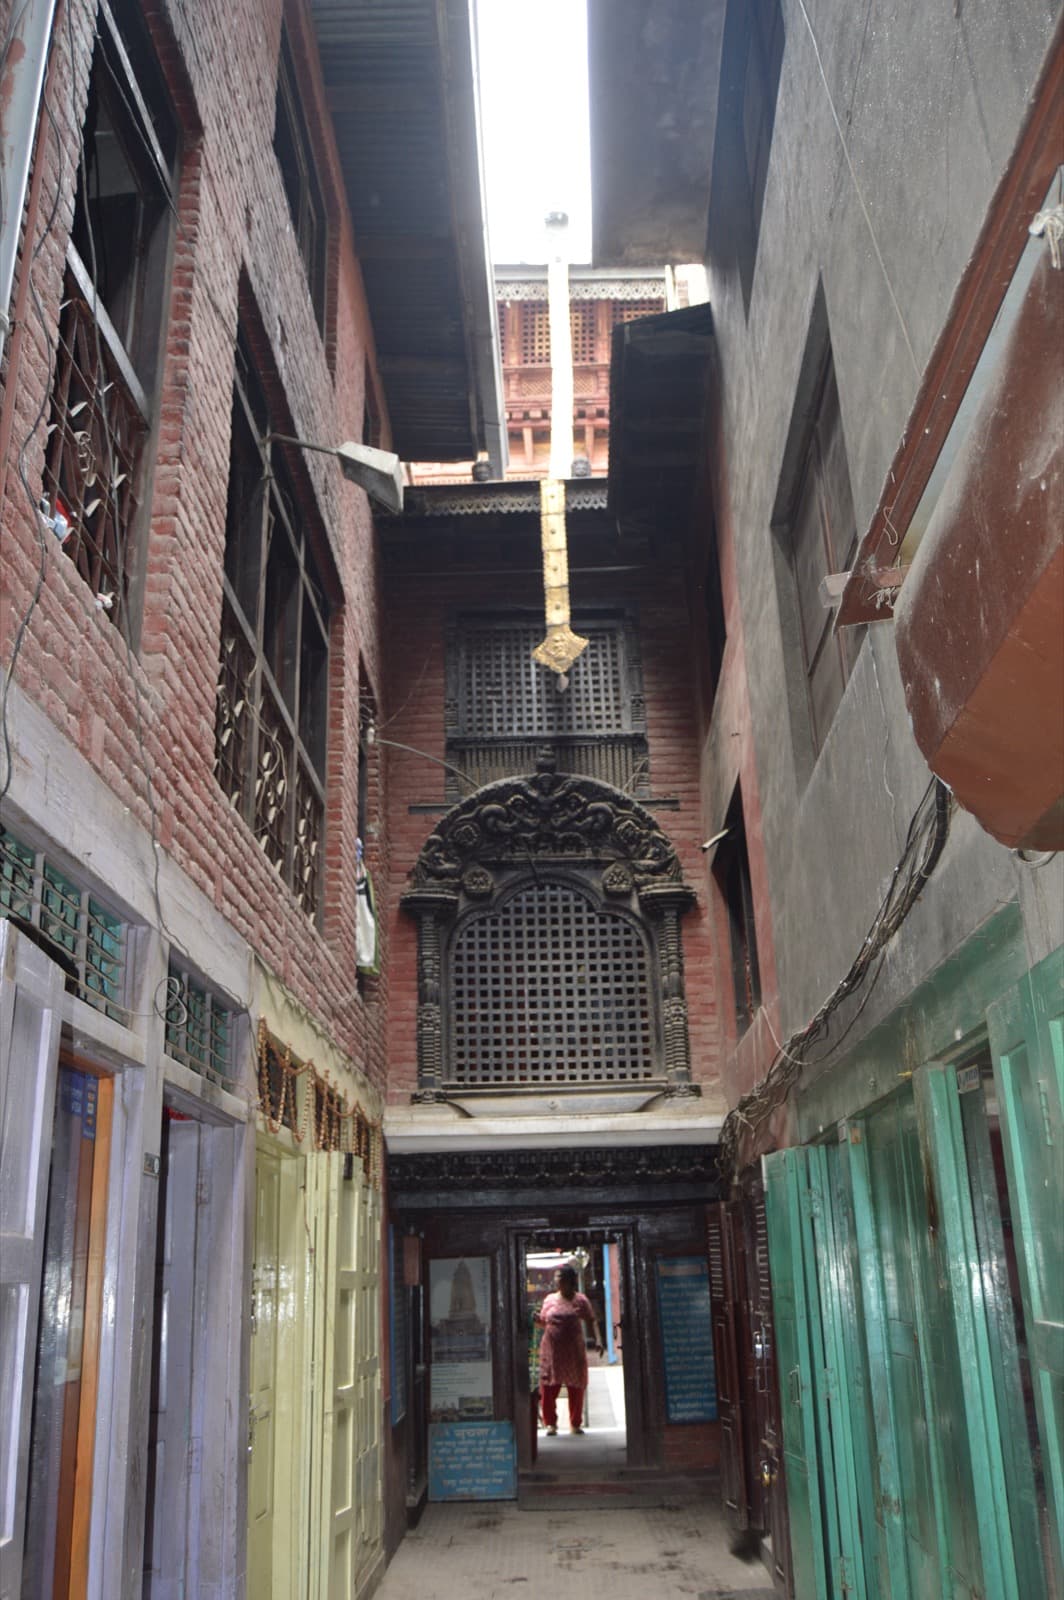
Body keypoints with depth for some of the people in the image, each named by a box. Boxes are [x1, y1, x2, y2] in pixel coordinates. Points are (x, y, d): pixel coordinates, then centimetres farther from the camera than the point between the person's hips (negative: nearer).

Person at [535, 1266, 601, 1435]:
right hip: (551, 1351, 1)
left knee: (576, 1389, 4)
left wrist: (597, 1339, -9)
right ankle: (550, 1423, 9)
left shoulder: (580, 1300, 3)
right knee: (548, 1389, -4)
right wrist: (537, 1318, -9)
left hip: (574, 1351, -1)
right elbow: (543, 1323, 12)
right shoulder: (549, 1299, 9)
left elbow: (591, 1321, 4)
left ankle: (575, 1424, 18)